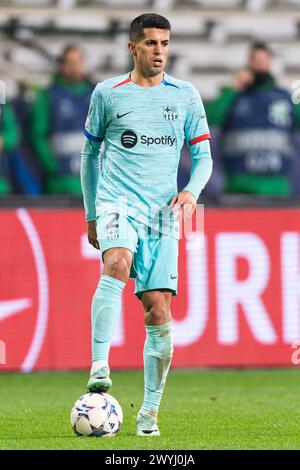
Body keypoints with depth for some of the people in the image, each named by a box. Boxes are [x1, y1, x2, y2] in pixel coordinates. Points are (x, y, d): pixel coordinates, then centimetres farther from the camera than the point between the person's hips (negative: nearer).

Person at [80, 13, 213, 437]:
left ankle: (150, 412, 7)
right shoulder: (107, 93, 6)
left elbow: (203, 155, 12)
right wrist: (91, 214, 17)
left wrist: (192, 191, -9)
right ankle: (99, 366, -38)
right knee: (117, 263, -35)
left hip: (162, 213, 2)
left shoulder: (185, 96, 9)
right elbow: (90, 153, 17)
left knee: (159, 313, -3)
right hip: (117, 202, -2)